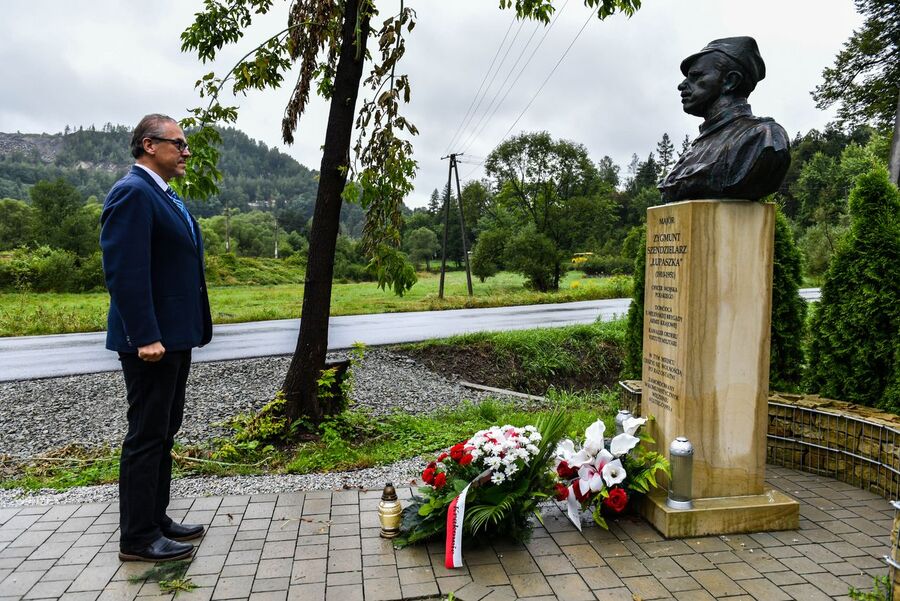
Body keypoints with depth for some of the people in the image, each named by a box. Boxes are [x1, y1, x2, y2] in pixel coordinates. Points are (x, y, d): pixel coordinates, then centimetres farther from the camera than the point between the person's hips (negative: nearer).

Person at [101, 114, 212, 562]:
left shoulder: (163, 196, 17)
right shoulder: (132, 192, -13)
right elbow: (125, 272, -21)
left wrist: (187, 330, 18)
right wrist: (145, 337, -24)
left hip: (174, 336, 10)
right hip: (152, 339, -10)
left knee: (164, 431, 16)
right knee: (146, 436, -1)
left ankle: (155, 520, 28)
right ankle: (138, 538, 12)